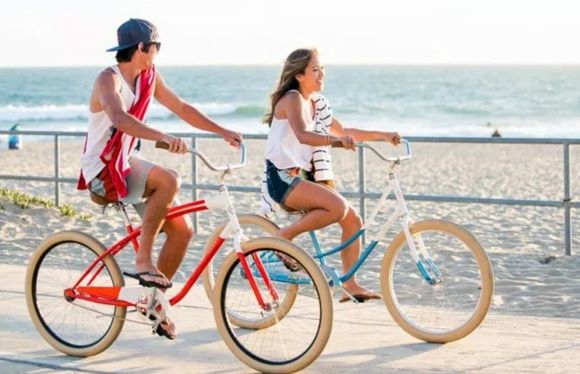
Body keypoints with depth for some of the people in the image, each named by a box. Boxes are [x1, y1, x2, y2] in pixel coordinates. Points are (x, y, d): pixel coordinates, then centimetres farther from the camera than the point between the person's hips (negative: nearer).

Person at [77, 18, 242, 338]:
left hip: (127, 164, 9)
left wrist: (223, 132, 13)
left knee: (182, 229, 1)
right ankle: (143, 260, -23)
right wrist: (163, 137, -52)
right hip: (103, 171, -9)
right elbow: (120, 118, -39)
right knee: (168, 180, -32)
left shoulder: (149, 77, 5)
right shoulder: (109, 79, -20)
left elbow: (181, 108, 16)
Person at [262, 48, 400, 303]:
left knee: (353, 220, -1)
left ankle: (350, 285, 6)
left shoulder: (317, 103, 15)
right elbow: (303, 135, -30)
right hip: (284, 178, -9)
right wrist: (337, 140, -46)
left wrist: (381, 135, 17)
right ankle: (285, 236, -14)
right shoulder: (292, 98, -12)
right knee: (338, 207, -29)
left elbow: (342, 131, 26)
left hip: (304, 177, 9)